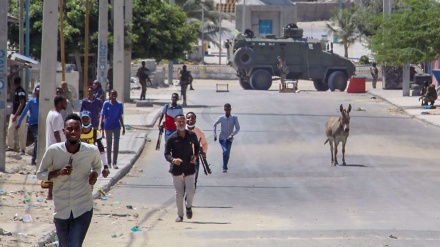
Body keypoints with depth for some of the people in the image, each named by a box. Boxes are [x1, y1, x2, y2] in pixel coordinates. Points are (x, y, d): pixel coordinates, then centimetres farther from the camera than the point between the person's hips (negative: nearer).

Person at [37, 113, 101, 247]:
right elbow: (40, 174, -2)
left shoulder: (92, 151, -10)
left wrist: (95, 174, -9)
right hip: (61, 209, 2)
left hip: (83, 209, -2)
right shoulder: (53, 151, -13)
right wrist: (58, 173, -20)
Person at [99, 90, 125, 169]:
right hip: (108, 126, -1)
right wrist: (100, 125, -18)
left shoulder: (119, 105, 2)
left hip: (116, 126, 1)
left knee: (116, 145, -7)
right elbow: (102, 115, -6)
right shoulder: (106, 104, -4)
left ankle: (114, 163, -5)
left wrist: (123, 127, 12)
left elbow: (120, 117, 10)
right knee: (109, 145, 9)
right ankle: (109, 162, 19)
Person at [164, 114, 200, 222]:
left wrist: (195, 155, 1)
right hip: (176, 169, -1)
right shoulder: (172, 138, -7)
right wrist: (173, 160, -26)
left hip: (189, 168, 1)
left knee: (190, 192, -7)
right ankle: (180, 215, 17)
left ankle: (188, 206, 25)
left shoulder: (191, 135, 1)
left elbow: (197, 145, 19)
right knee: (179, 194, 3)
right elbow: (166, 154, -5)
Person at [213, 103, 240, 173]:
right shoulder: (221, 118, -8)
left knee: (227, 153, 5)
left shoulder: (234, 118, -10)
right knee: (225, 151, -21)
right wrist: (215, 134, 3)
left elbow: (238, 128, -10)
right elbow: (214, 125, 8)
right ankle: (225, 167, -14)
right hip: (222, 138, -1)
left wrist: (232, 135, -24)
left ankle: (225, 167, 25)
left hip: (229, 138, 1)